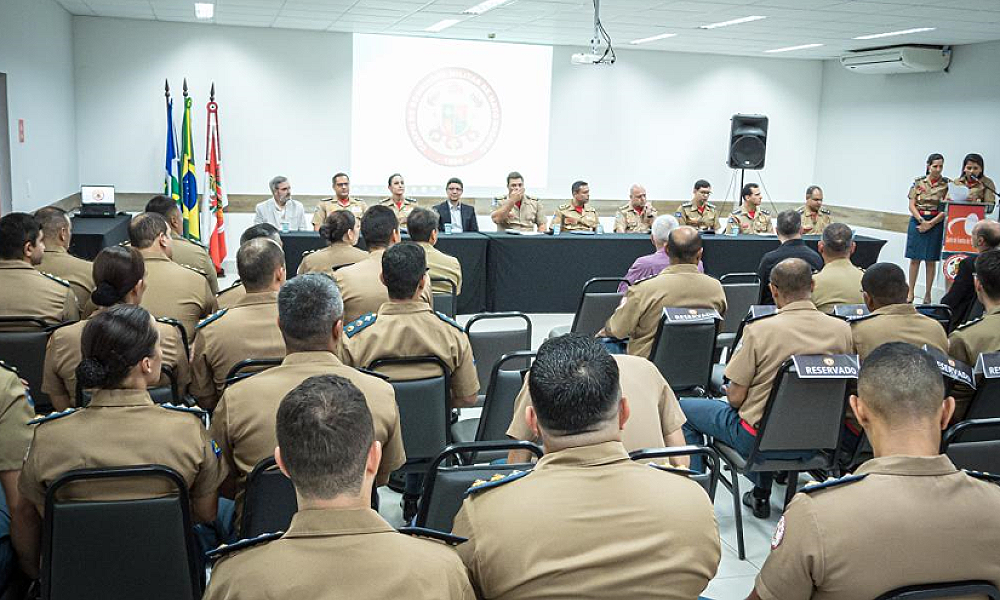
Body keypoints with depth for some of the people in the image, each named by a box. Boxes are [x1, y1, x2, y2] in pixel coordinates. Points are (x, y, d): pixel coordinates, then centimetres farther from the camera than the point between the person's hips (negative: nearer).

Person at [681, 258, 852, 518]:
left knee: (684, 408, 15)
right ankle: (761, 496, 39)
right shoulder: (842, 329, -10)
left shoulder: (759, 330, -23)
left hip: (758, 438, -5)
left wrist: (729, 392, 7)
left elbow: (736, 398, -17)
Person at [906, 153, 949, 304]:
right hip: (917, 221, 1)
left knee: (931, 260, 4)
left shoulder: (946, 184, -1)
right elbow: (912, 205, 1)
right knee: (915, 259, 4)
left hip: (936, 223, -1)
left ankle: (927, 294, 12)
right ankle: (910, 293, 11)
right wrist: (922, 221, -12)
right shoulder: (918, 182, 2)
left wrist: (930, 223, -12)